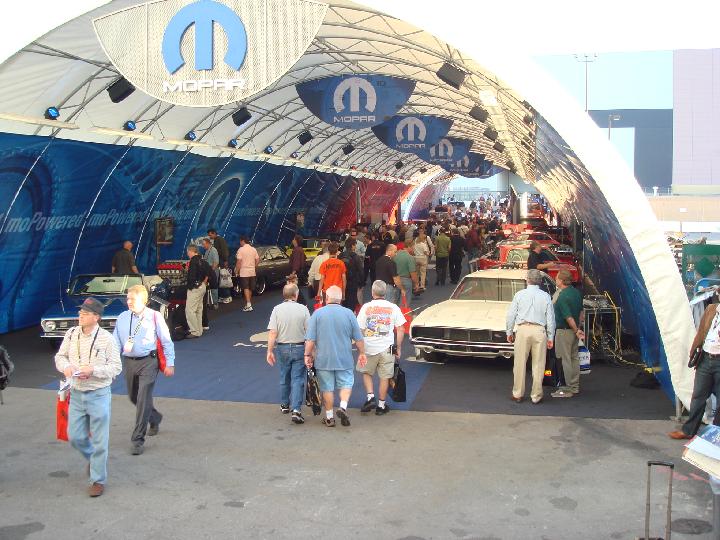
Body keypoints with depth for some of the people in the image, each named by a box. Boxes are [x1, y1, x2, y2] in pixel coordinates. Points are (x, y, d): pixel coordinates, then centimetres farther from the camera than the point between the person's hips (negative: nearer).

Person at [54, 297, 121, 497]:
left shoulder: (106, 338, -11)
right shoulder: (71, 334, 1)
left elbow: (116, 367, -9)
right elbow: (60, 356, 11)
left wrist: (93, 370, -22)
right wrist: (65, 366, -11)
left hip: (99, 394, -4)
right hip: (76, 394, 4)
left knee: (99, 440, 2)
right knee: (75, 437, 12)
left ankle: (98, 480, 16)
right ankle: (92, 458, 43)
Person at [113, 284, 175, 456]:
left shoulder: (154, 317, -7)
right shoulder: (122, 318, 4)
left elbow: (166, 341, -2)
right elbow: (116, 343, 11)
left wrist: (170, 363, -4)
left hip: (148, 361, -5)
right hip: (129, 362, 5)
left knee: (143, 399, -10)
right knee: (133, 397, 18)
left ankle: (138, 440, -3)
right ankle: (155, 418, 46)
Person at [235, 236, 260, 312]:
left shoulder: (241, 250, -10)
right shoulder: (253, 249, 7)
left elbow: (239, 262, -15)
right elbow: (257, 260, 7)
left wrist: (236, 271, -8)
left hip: (244, 272, -6)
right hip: (252, 272, 6)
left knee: (246, 288, -7)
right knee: (250, 289, 13)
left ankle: (249, 304, -18)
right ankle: (248, 304, 21)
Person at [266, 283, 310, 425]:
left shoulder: (277, 309, -7)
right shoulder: (303, 309, -8)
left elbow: (272, 333, -11)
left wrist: (270, 351, -4)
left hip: (282, 348, 2)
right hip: (299, 348, -2)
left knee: (284, 378, 19)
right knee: (297, 379, 0)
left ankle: (285, 405, 34)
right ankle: (296, 410, -10)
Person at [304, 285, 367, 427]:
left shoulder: (318, 314, -6)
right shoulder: (349, 314, -3)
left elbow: (310, 339, -7)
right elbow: (358, 338, 2)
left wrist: (308, 355, 3)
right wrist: (362, 353, 14)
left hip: (323, 359, 0)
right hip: (344, 359, 0)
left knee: (327, 388, 8)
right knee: (346, 384, 14)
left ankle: (329, 417, 14)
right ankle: (343, 406, -8)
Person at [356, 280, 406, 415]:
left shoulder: (366, 307, -5)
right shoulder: (393, 308, -3)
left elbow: (360, 330, -4)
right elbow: (401, 330, -2)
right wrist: (398, 348, 7)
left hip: (369, 348, 0)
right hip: (386, 348, 0)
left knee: (366, 372, 21)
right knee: (385, 377, 10)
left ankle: (370, 397, 6)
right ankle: (381, 405, 16)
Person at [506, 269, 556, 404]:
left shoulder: (519, 294, 2)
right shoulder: (546, 296, 4)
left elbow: (510, 315, 3)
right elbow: (550, 319, 4)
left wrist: (509, 332, 13)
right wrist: (550, 337, 9)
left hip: (523, 329, 0)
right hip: (539, 331, 0)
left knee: (520, 363, 8)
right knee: (538, 365, 7)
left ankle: (518, 394, 15)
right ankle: (536, 396, 11)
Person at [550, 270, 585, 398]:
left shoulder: (562, 297, -21)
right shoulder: (576, 292, 7)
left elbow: (569, 318, -23)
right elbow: (581, 312, 14)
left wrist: (576, 331, -13)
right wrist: (578, 329, 19)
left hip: (564, 331, -9)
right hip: (574, 330, 9)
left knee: (566, 360, -2)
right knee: (574, 358, 14)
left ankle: (569, 389, 3)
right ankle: (575, 387, 22)